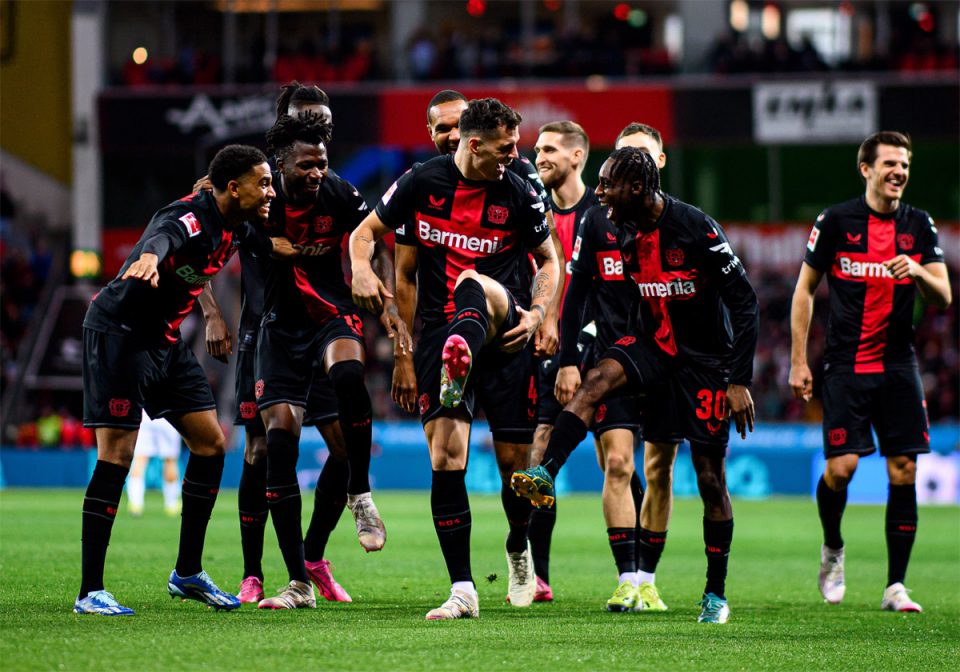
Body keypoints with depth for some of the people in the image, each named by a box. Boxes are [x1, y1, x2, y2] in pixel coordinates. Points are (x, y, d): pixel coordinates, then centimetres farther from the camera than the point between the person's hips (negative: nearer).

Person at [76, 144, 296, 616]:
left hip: (164, 338, 10)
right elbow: (162, 236, -51)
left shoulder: (234, 227, 2)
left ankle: (187, 573, 18)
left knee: (210, 443, 8)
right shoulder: (192, 218, -27)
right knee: (117, 454, -14)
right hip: (118, 331, -10)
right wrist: (148, 259, -73)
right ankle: (90, 592, -13)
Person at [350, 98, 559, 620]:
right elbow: (366, 231, 9)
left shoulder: (517, 195, 1)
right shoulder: (423, 182, 0)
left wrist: (537, 312, -3)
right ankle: (462, 591, -7)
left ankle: (518, 549, -12)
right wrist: (362, 269, -13)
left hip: (499, 331, 0)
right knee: (446, 459, -12)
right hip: (440, 332, 0)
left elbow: (548, 260, 15)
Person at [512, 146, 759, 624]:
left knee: (710, 479, 1)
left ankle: (716, 594, 12)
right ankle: (545, 476, -36)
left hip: (706, 358, -5)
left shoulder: (696, 229, -22)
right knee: (597, 379, -27)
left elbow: (744, 301, -18)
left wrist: (740, 381, -20)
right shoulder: (621, 231, -4)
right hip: (653, 343, 5)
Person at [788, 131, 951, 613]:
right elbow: (804, 290, 5)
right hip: (846, 366, -2)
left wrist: (918, 271, -18)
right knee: (840, 468, -12)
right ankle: (832, 549, 19)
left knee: (904, 472, -4)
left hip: (899, 365, 3)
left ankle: (895, 586, 2)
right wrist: (798, 362, 0)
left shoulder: (919, 226, 6)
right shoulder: (835, 221, -2)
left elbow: (944, 298, 4)